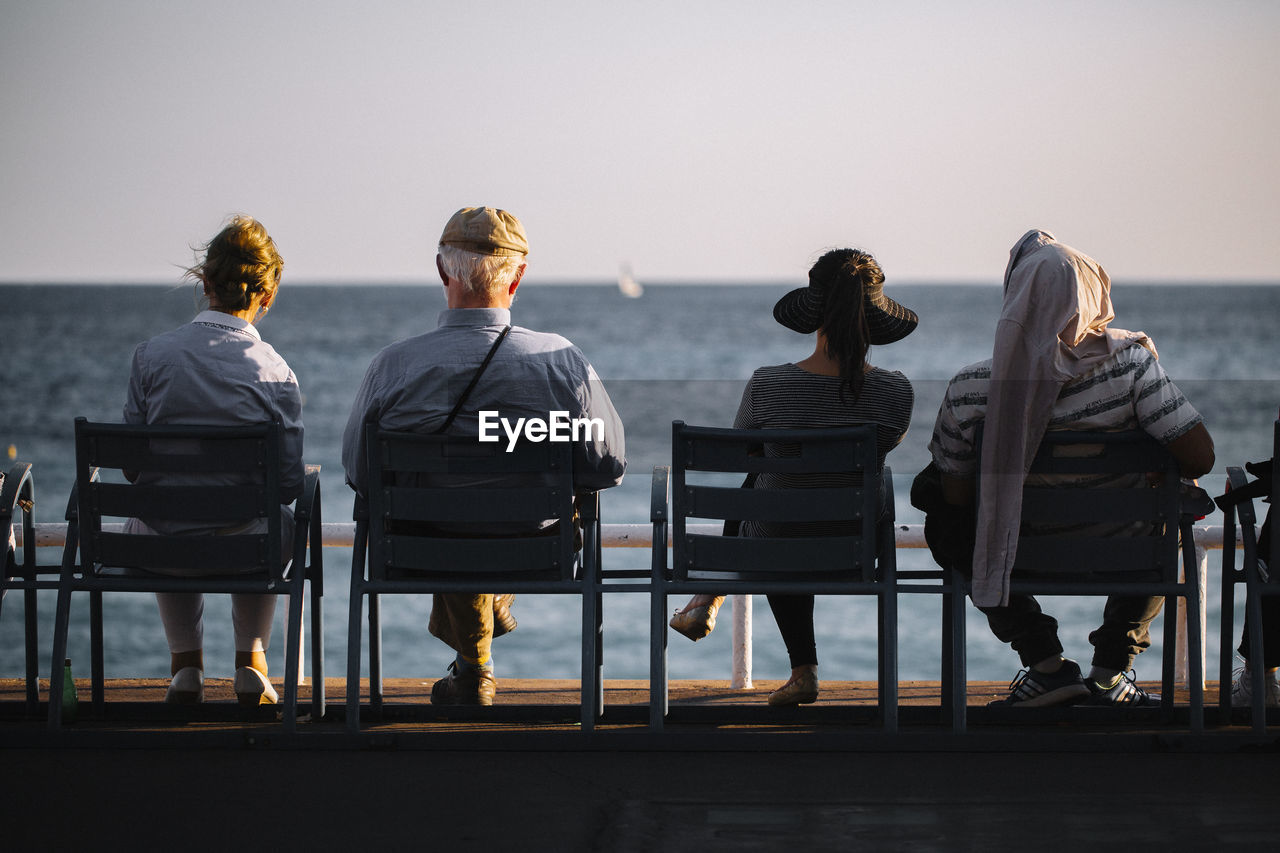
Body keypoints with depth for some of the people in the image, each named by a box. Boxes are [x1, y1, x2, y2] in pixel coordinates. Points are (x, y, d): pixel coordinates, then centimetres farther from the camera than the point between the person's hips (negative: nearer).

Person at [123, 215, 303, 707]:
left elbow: (132, 464, -3)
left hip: (160, 553, 1)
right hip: (244, 550, -1)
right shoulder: (275, 373, -12)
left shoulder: (151, 356, -8)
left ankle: (186, 664, 35)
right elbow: (290, 482, -8)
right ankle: (251, 661, 34)